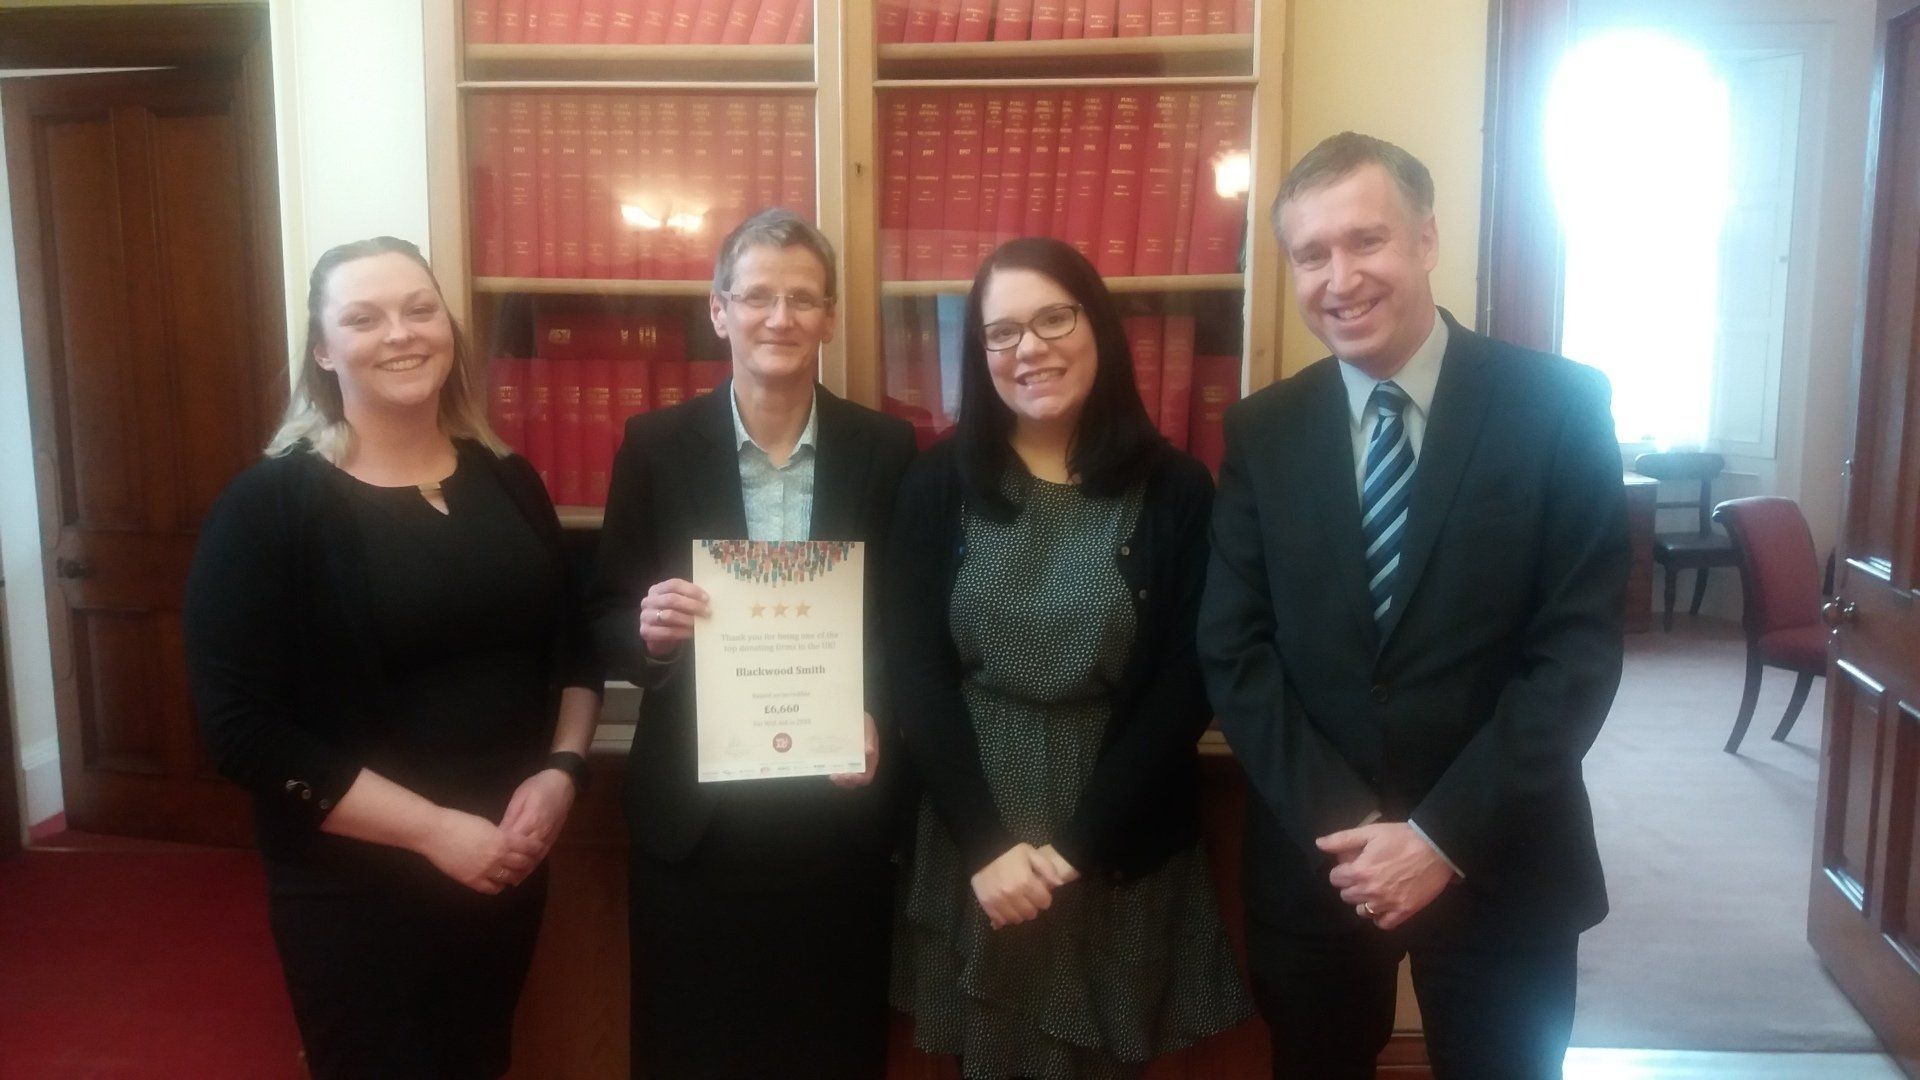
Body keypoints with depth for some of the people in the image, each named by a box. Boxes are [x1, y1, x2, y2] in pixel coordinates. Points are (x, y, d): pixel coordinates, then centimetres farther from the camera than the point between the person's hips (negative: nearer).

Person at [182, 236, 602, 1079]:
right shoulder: (266, 506, -12)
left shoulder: (508, 482, 2)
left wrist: (561, 770, -8)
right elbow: (241, 729, -17)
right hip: (355, 887, -4)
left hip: (509, 865, 5)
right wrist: (431, 827, -20)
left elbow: (573, 644, 10)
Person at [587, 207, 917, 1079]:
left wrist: (878, 723, -13)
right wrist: (648, 632, -20)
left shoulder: (886, 449, 0)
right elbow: (605, 621, 2)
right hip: (693, 810, 0)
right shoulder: (655, 445, -1)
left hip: (839, 804, 0)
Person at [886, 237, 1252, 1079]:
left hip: (1122, 856, -1)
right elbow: (916, 675, -4)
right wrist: (987, 843, -14)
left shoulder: (1175, 490, -3)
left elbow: (1184, 688, -6)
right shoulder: (938, 484, 0)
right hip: (970, 845, 1)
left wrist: (1080, 847, -12)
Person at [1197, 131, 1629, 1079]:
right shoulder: (1261, 433, 0)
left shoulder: (1558, 405, -7)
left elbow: (1579, 648, -11)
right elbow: (1234, 652, -3)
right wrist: (1338, 825, -13)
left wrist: (1446, 834, -16)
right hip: (1311, 861, 2)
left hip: (1501, 863, -2)